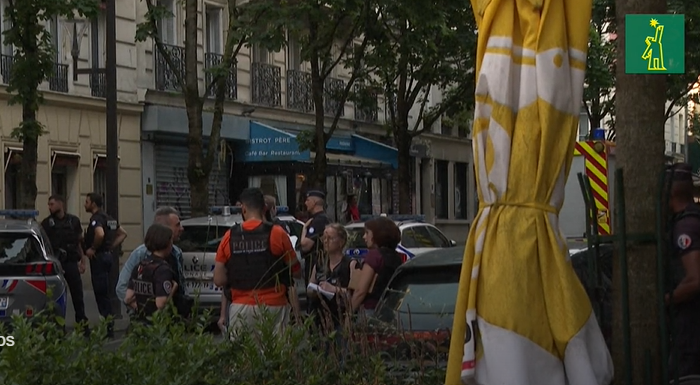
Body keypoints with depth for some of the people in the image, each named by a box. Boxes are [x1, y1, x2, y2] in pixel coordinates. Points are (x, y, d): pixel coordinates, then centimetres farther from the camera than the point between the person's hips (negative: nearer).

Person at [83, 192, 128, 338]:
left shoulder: (96, 218, -14)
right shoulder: (109, 218, 16)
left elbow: (100, 234, -34)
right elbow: (122, 234, 24)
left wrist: (92, 249, -20)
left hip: (99, 256, -10)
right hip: (108, 255, 10)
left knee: (101, 293, -7)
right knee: (104, 293, 14)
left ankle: (108, 328, -7)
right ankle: (108, 324, 17)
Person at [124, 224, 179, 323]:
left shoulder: (140, 267, 6)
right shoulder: (163, 269, -16)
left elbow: (128, 299, 4)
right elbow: (161, 304, -24)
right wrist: (174, 288, -10)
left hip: (141, 321, 8)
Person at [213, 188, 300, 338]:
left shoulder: (229, 237, 1)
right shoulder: (277, 234, -5)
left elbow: (219, 280, 4)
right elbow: (295, 270, 3)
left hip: (240, 308, 2)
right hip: (273, 306, -2)